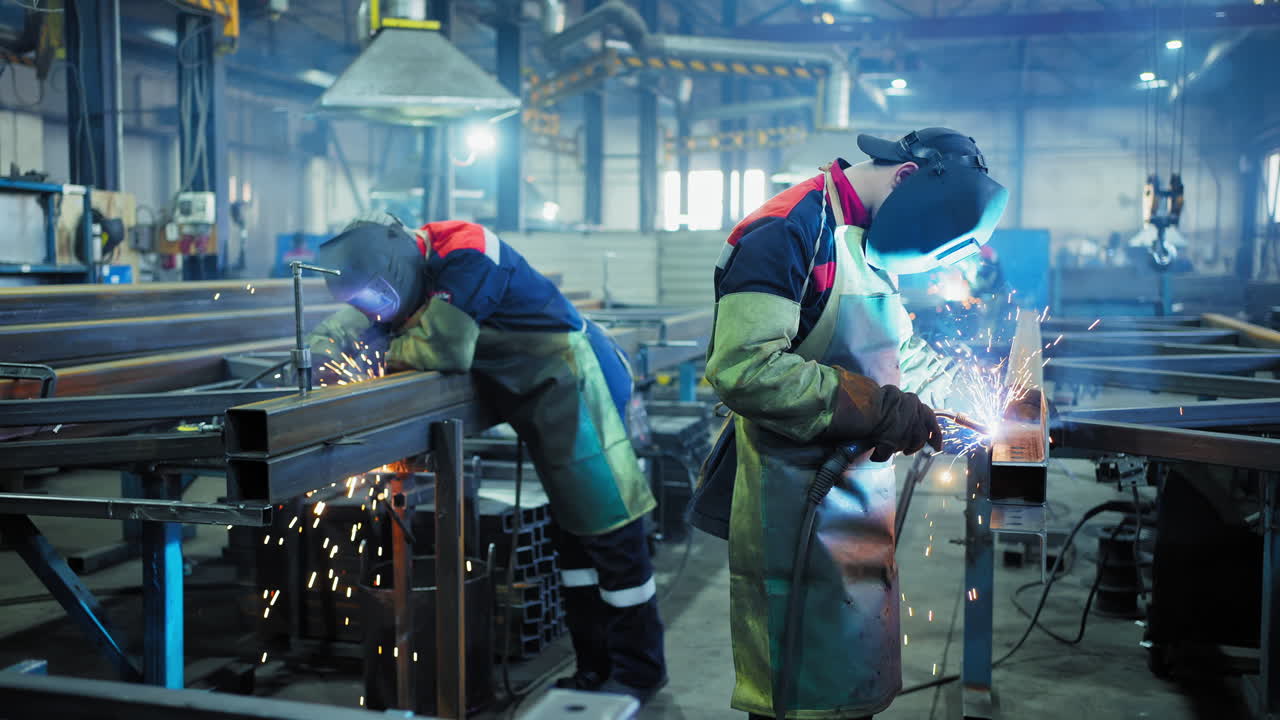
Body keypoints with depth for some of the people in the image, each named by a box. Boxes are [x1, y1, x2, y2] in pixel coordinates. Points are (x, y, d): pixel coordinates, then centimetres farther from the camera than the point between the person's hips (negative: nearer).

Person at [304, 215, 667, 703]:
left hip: (575, 386, -10)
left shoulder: (464, 253, -21)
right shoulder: (407, 264, 6)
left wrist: (391, 352, -8)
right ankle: (596, 666, 24)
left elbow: (446, 348, -27)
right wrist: (322, 347, -4)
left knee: (610, 530, -4)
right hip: (538, 401, 10)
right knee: (573, 531, 14)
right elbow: (357, 316, 17)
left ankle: (639, 670, 8)